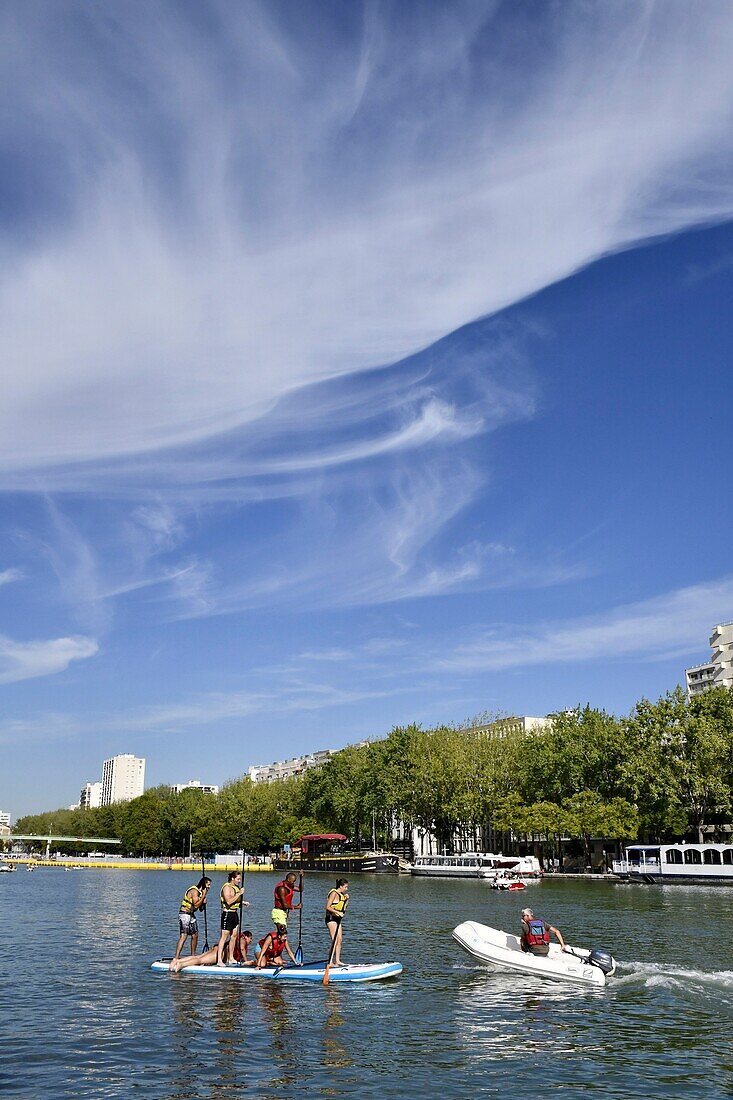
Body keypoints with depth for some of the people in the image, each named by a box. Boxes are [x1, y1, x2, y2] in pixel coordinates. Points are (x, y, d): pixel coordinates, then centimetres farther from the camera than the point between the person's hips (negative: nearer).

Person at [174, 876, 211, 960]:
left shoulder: (201, 892, 12)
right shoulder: (194, 891, -16)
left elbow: (201, 908, 15)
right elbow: (196, 905, -24)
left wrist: (204, 902, -5)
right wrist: (203, 896, -18)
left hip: (192, 915, 10)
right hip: (185, 914, -10)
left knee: (195, 936, 10)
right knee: (183, 936, -16)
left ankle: (193, 955, 20)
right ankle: (176, 957, -20)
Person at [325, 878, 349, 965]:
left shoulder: (341, 895, 15)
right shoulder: (334, 893, -11)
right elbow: (328, 907, -18)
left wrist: (346, 899, 6)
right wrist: (337, 912, -26)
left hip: (337, 919, 9)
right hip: (331, 918, -9)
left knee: (339, 940, 9)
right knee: (335, 940, -13)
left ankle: (337, 960, 15)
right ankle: (331, 961, -13)